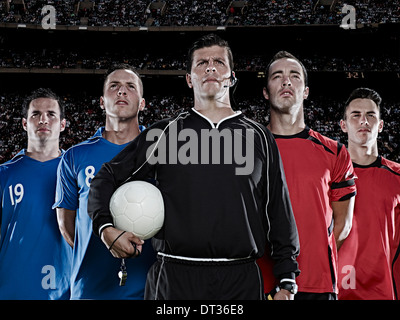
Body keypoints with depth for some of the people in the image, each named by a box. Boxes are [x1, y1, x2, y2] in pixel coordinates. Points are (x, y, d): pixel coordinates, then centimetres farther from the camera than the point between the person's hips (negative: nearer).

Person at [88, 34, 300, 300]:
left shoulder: (259, 138, 11)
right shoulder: (164, 134, 8)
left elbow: (280, 216, 11)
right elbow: (107, 178, 14)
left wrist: (287, 282, 7)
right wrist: (106, 228, -3)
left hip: (242, 279, 1)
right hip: (175, 278, 0)